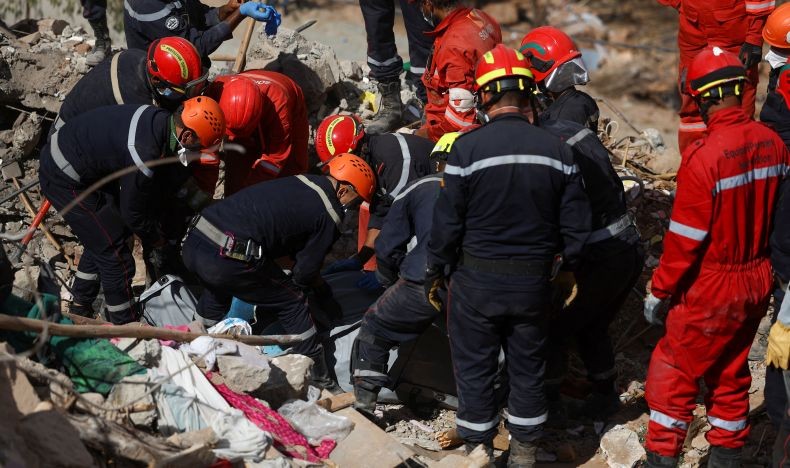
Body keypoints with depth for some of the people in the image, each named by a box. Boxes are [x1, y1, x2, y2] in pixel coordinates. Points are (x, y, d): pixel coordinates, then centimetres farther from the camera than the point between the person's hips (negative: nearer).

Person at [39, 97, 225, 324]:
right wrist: (154, 239, 1)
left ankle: (80, 307, 38)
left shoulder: (159, 119, -6)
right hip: (65, 181, -10)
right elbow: (133, 211, -17)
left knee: (101, 239, 24)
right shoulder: (144, 152, -33)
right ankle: (125, 326, 11)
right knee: (114, 253, -2)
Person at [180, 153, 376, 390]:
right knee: (293, 304, 11)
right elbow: (304, 272, 6)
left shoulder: (300, 182, 21)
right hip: (228, 260, -7)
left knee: (217, 287, 38)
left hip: (192, 243, 8)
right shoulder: (329, 215, -1)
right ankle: (321, 383, 18)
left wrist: (320, 288, 38)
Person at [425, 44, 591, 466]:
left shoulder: (467, 148, -16)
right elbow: (575, 223, 0)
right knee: (528, 367, 17)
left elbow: (447, 222, -12)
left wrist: (435, 273, 2)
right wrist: (568, 265, 17)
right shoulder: (556, 150, -5)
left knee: (474, 368, 13)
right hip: (534, 278, 3)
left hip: (478, 279, -3)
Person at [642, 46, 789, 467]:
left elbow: (686, 238, -19)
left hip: (711, 290, -6)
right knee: (730, 373, 21)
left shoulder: (703, 157, -24)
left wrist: (659, 291, -6)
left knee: (673, 373, 9)